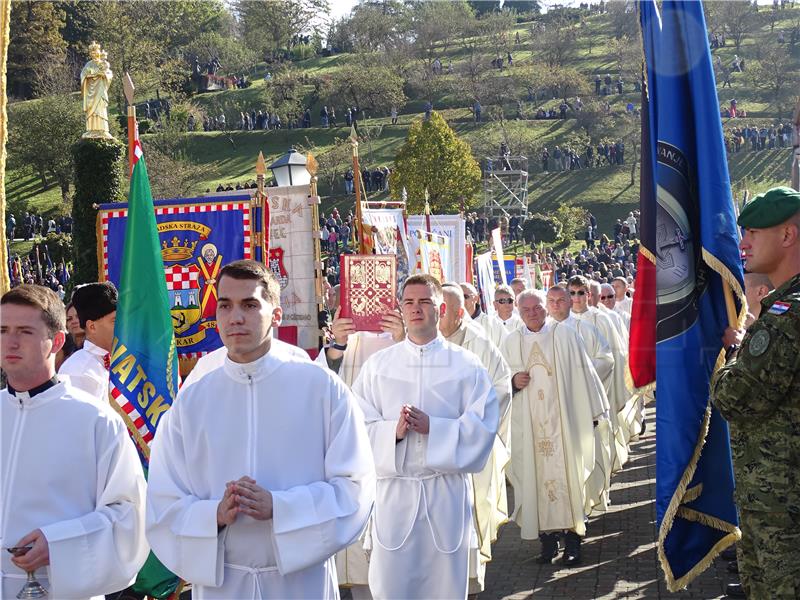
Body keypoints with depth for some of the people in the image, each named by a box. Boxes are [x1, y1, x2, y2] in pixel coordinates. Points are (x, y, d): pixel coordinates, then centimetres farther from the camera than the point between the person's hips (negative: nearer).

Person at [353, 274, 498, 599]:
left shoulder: (466, 365, 2)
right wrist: (393, 430, -19)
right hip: (393, 491, 1)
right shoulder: (377, 364, 5)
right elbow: (358, 426, 0)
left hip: (447, 493, 0)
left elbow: (483, 425, -5)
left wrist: (432, 426, -17)